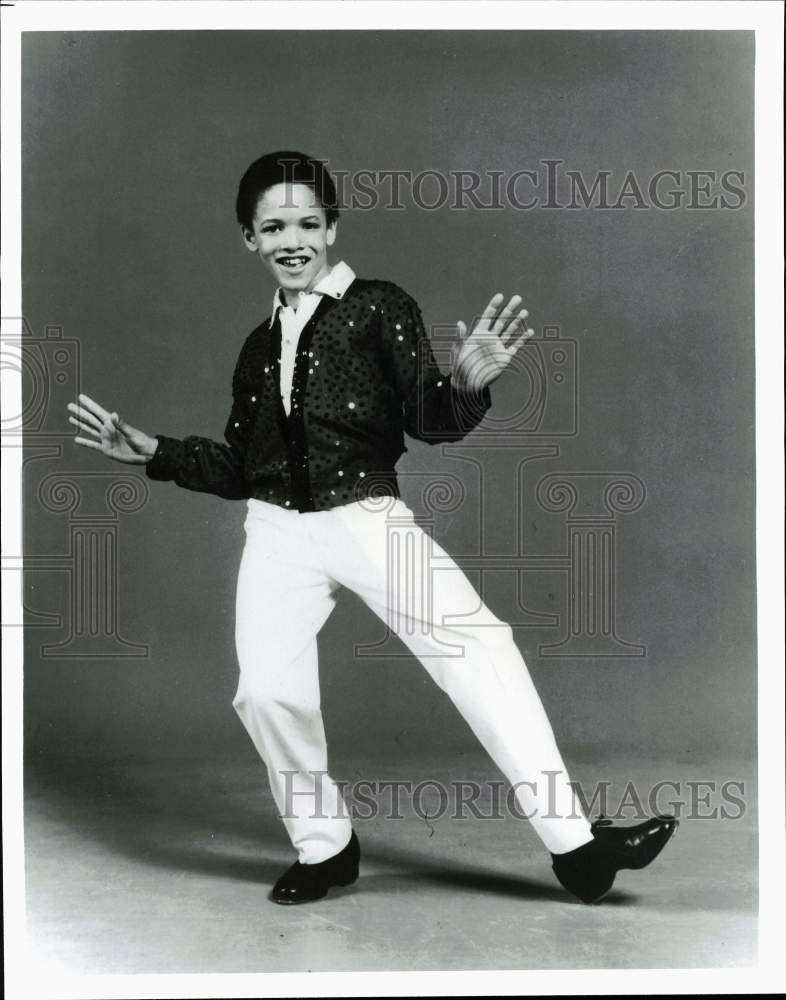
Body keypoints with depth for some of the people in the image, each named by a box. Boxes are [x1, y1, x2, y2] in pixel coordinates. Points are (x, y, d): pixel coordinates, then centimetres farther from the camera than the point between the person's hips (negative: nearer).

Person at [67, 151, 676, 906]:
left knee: (480, 648, -19)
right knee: (267, 693, -13)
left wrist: (464, 385, -29)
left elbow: (428, 421, -8)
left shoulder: (378, 307, 2)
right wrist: (149, 450, 15)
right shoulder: (258, 346, 15)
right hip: (279, 532, 4)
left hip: (370, 519, -3)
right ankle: (323, 847, 12)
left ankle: (572, 842, -14)